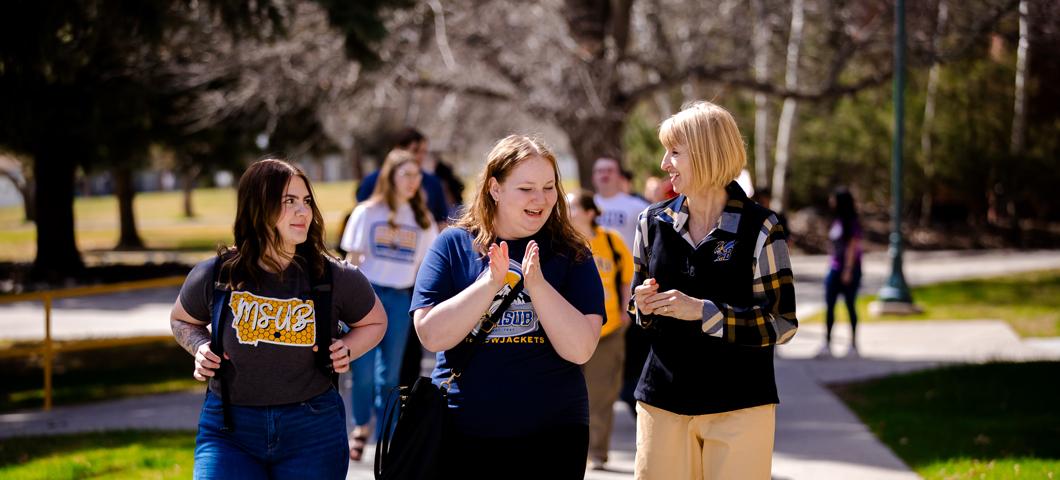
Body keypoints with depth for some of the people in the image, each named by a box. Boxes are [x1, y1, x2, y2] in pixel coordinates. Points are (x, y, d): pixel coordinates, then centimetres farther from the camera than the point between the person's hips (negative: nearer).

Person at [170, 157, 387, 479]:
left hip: (313, 432, 1)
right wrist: (200, 348, -3)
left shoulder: (338, 280, -4)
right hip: (229, 431, -1)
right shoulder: (213, 277, -4)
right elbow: (182, 320, 18)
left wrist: (346, 349, -4)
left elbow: (375, 322, 15)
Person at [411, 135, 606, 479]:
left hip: (552, 437, 1)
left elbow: (580, 350, -9)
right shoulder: (453, 245, 1)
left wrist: (537, 284, -20)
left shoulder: (571, 255, 1)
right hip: (464, 435, 0)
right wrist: (491, 283, -19)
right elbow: (432, 335, -9)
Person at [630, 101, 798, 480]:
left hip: (739, 406, -3)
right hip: (663, 402, 4)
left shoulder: (759, 228, -6)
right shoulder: (653, 222, 7)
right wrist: (644, 307, -5)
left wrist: (702, 311, -19)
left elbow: (783, 324, -9)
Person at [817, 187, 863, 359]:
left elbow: (852, 247, -13)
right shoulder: (836, 221, 12)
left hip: (849, 267, -7)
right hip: (835, 267, 7)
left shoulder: (852, 222, -10)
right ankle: (827, 344, -3)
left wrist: (848, 271, -16)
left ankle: (853, 345, 10)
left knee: (850, 305, 1)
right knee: (829, 306, -2)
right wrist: (831, 267, 13)